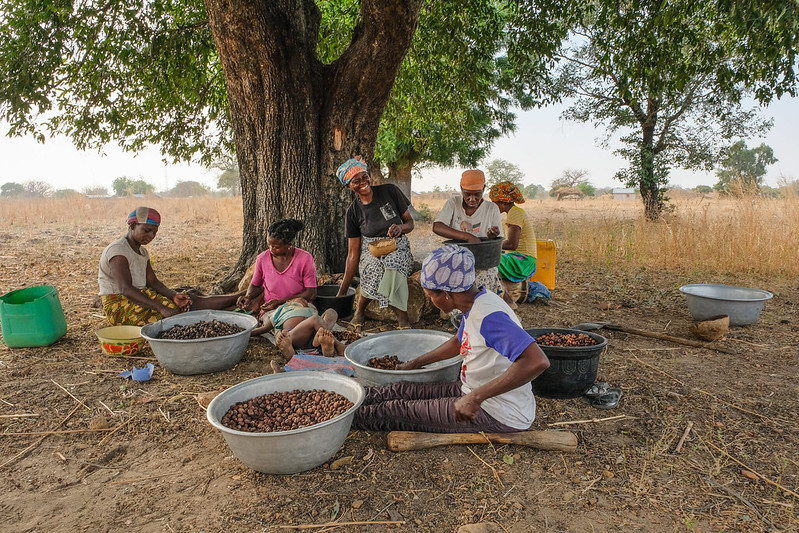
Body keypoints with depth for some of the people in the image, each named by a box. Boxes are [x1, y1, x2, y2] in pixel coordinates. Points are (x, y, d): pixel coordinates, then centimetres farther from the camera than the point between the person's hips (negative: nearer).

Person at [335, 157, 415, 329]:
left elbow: (410, 222, 4)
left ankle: (402, 316, -21)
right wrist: (342, 290, -5)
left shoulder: (390, 191, -5)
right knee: (374, 268, -35)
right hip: (370, 252, 1)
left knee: (392, 265, -37)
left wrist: (400, 228, -22)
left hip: (398, 248, -1)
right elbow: (353, 253, -2)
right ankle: (360, 308, -11)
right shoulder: (353, 211, -2)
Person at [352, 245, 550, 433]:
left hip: (500, 416, -8)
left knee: (399, 410, -2)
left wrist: (476, 397, -39)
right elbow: (458, 342, 20)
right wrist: (414, 364, 24)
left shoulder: (488, 317, -29)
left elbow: (538, 362, -40)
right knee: (403, 390, 8)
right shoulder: (475, 305, 1)